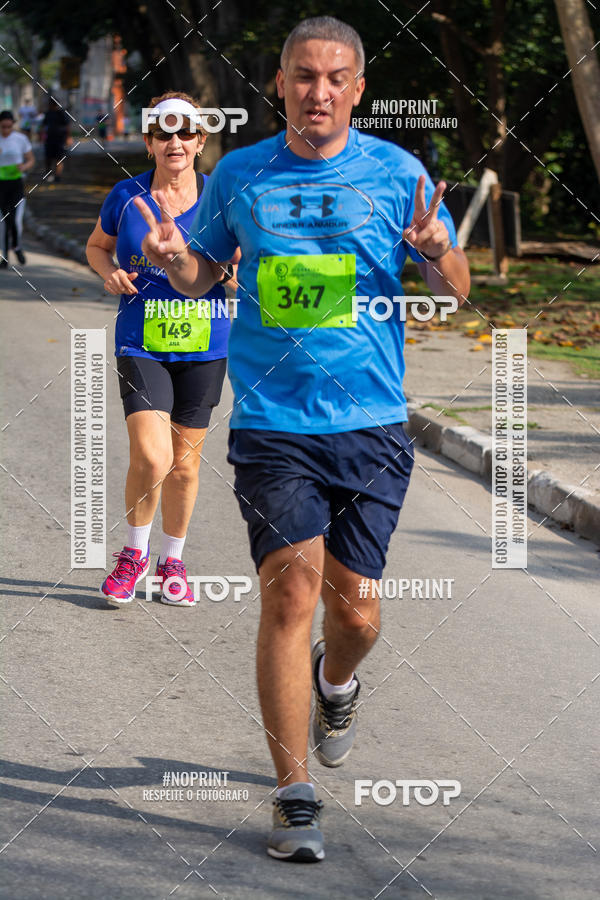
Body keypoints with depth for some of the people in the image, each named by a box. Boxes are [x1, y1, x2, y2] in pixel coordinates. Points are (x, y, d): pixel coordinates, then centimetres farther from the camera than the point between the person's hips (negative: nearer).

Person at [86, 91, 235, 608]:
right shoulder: (127, 196, -2)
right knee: (151, 458, -17)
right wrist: (109, 272, -7)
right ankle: (135, 554, 9)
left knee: (184, 464, 10)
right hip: (141, 346, -1)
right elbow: (97, 246, 15)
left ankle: (172, 561, 31)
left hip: (203, 347, 1)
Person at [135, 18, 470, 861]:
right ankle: (295, 799, -5)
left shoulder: (396, 174, 3)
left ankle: (335, 677, 41)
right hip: (272, 424, -1)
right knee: (291, 593, -13)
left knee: (355, 613, 3)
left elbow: (456, 287, 7)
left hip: (370, 426, 1)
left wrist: (436, 252, -16)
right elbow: (204, 276, 18)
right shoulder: (240, 175, 6)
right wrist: (174, 259, -6)